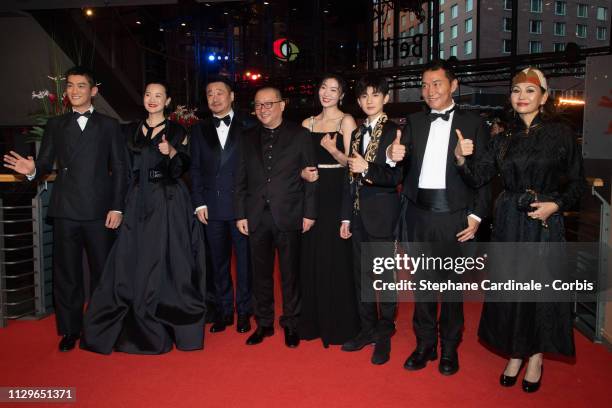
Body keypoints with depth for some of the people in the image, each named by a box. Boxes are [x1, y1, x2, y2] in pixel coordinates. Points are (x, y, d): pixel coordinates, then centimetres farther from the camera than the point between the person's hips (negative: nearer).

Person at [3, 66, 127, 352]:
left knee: (102, 271, 5)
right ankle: (70, 330, 20)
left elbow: (119, 169, 3)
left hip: (99, 210, -2)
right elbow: (46, 165, 10)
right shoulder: (55, 125, 14)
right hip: (65, 210, 2)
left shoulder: (109, 125, 8)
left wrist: (117, 207, -4)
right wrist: (32, 170, -14)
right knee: (66, 273, 7)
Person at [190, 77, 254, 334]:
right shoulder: (200, 130, 12)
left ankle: (244, 312, 18)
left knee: (244, 260, 4)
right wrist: (199, 203, 1)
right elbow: (196, 169, 10)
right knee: (218, 262, 10)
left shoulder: (248, 127, 3)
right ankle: (223, 311, 23)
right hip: (212, 207, 3)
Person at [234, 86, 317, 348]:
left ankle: (290, 324, 22)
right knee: (261, 273, 10)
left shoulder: (299, 135, 1)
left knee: (290, 273, 6)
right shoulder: (247, 138, 10)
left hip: (289, 216, -3)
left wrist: (309, 213, -6)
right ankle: (264, 323, 25)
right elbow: (241, 179, 9)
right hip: (256, 217, 3)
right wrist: (240, 214, 4)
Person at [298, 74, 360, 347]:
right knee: (312, 256, 8)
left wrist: (333, 150, -24)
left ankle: (339, 323, 15)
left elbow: (350, 161, -7)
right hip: (312, 192, 5)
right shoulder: (308, 123, 13)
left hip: (337, 193, -5)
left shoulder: (346, 121, -1)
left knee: (336, 257, 0)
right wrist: (302, 171, -7)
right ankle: (313, 319, 23)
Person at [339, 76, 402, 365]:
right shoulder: (357, 134, 14)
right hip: (358, 214, 6)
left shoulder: (394, 132, -6)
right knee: (361, 275, 13)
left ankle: (384, 336, 18)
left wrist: (367, 169, -27)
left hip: (382, 214, -6)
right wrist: (346, 217, 13)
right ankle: (367, 329, 27)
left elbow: (397, 176, -13)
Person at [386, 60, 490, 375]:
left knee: (452, 282, 9)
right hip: (418, 213, 3)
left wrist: (476, 216, -7)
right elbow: (401, 168, 0)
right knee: (422, 281, 12)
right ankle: (425, 344, 28)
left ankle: (449, 348, 27)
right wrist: (392, 156, -23)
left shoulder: (472, 123, 1)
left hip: (454, 215, -3)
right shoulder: (414, 122, 9)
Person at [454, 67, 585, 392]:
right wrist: (461, 158, -18)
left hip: (544, 222, -2)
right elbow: (478, 177, 1)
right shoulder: (505, 139, 6)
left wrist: (556, 205, -15)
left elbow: (577, 182, 2)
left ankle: (536, 358, 26)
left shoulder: (561, 134, -2)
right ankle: (515, 354, 28)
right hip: (508, 222, 3)